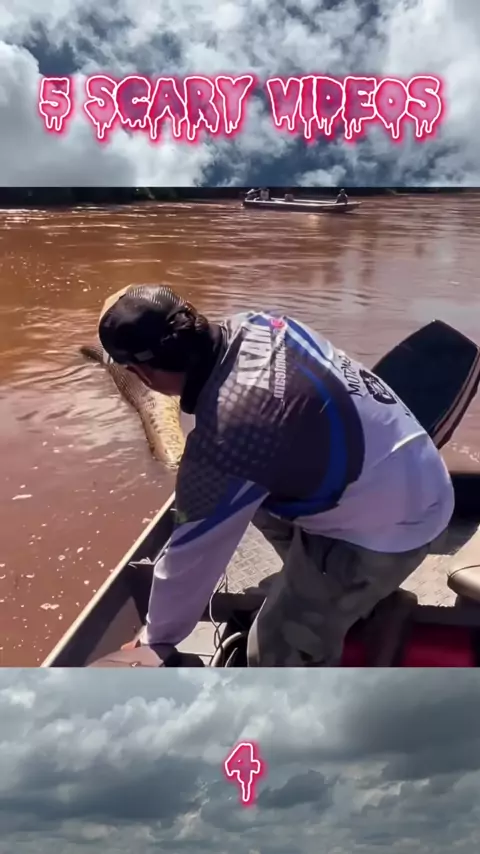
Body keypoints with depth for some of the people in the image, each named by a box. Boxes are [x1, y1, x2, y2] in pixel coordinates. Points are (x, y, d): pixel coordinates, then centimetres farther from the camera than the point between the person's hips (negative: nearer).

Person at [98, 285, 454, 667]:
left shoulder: (222, 441, -31)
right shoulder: (252, 324, -7)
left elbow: (190, 560, -16)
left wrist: (154, 642, 4)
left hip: (388, 526, -9)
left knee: (278, 654, 1)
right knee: (251, 496, 25)